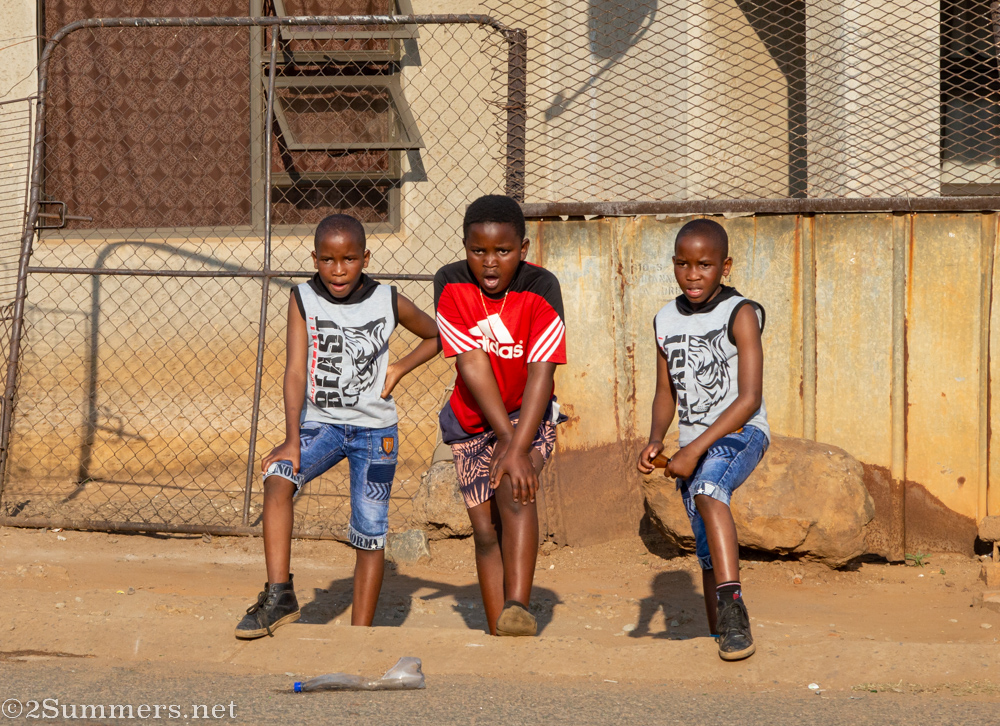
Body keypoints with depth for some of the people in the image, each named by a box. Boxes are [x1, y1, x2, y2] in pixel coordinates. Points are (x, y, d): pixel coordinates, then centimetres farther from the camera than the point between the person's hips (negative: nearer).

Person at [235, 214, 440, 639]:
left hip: (374, 429, 0)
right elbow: (296, 371, -12)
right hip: (320, 422, 0)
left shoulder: (388, 303, -4)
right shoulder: (303, 300, -5)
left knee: (370, 533, -2)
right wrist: (292, 440, -21)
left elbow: (436, 336, 15)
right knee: (277, 479, -27)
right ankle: (278, 597, -24)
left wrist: (399, 369, -1)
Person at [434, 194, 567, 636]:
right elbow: (472, 366, -18)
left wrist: (518, 447, -31)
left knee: (515, 492, -28)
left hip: (529, 414, -2)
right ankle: (500, 636, 5)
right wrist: (505, 438, -24)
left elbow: (541, 374, -23)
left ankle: (518, 609, -36)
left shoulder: (540, 289, -18)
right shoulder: (451, 285, -15)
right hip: (473, 419, 2)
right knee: (485, 529, 0)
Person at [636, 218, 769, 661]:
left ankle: (733, 610, -43)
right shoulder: (666, 321, 7)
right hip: (694, 448, 6)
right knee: (708, 553, 6)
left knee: (707, 487, -35)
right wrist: (655, 440, -6)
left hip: (741, 434, -6)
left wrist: (696, 449, -23)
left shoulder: (740, 314, -10)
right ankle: (720, 636, 21)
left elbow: (749, 398, -17)